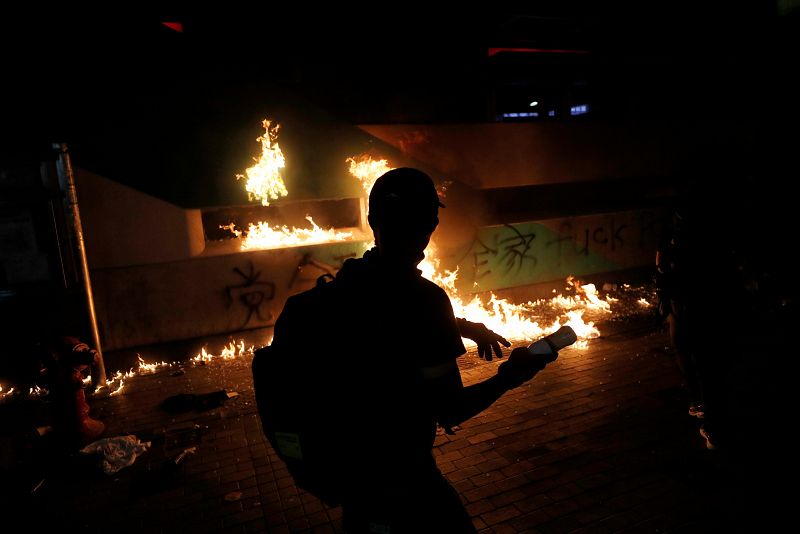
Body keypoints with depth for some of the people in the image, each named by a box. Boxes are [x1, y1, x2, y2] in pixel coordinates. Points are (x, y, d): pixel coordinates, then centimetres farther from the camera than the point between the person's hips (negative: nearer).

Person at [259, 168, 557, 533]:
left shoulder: (348, 281, -5)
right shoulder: (422, 297, -28)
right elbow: (450, 412, -22)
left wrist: (459, 326, 17)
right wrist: (508, 378, -8)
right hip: (395, 473, -7)